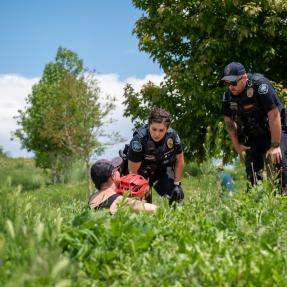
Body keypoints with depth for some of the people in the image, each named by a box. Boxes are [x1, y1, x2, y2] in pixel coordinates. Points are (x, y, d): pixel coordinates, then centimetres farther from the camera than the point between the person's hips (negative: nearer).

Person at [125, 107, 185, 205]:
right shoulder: (139, 140, -35)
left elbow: (179, 160, -4)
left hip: (162, 168, 3)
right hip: (141, 169, -3)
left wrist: (177, 184, -6)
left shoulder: (173, 136, -23)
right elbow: (133, 172, -26)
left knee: (176, 195, -8)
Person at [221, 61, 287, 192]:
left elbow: (274, 115, -27)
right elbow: (228, 120, 8)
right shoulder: (228, 95, -8)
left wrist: (275, 146, -26)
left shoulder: (260, 85, -27)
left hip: (275, 131, -5)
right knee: (251, 169, 0)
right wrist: (236, 145, 2)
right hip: (252, 136, 6)